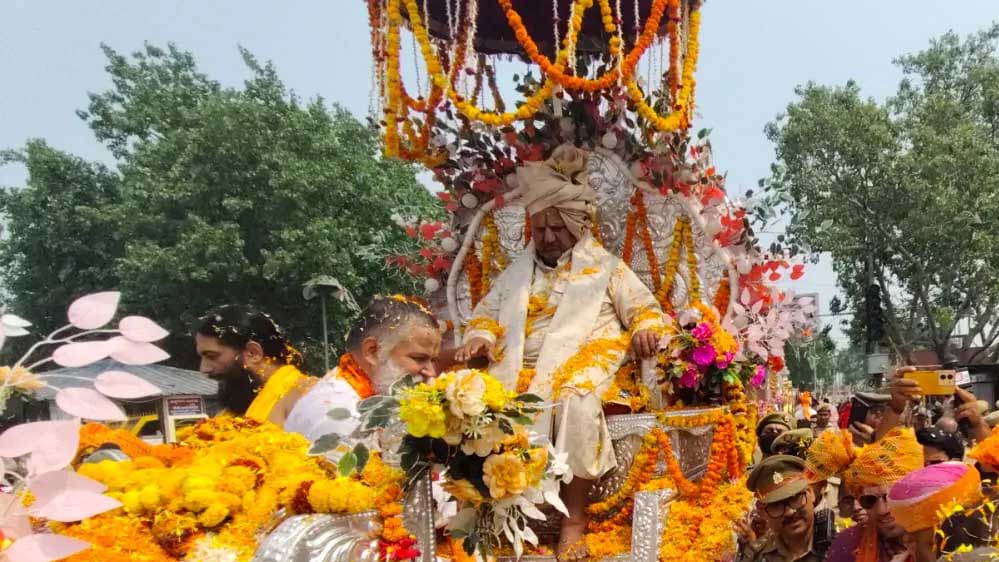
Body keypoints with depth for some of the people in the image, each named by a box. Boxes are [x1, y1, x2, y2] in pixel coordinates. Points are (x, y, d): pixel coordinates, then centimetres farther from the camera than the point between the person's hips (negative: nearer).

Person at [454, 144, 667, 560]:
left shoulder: (606, 267, 13)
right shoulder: (519, 270, 22)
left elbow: (645, 308, 11)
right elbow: (488, 310, 23)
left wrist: (645, 329, -12)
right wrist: (480, 337, 0)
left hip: (582, 363, -3)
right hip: (521, 368, 4)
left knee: (578, 400, -38)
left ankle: (574, 518, -27)